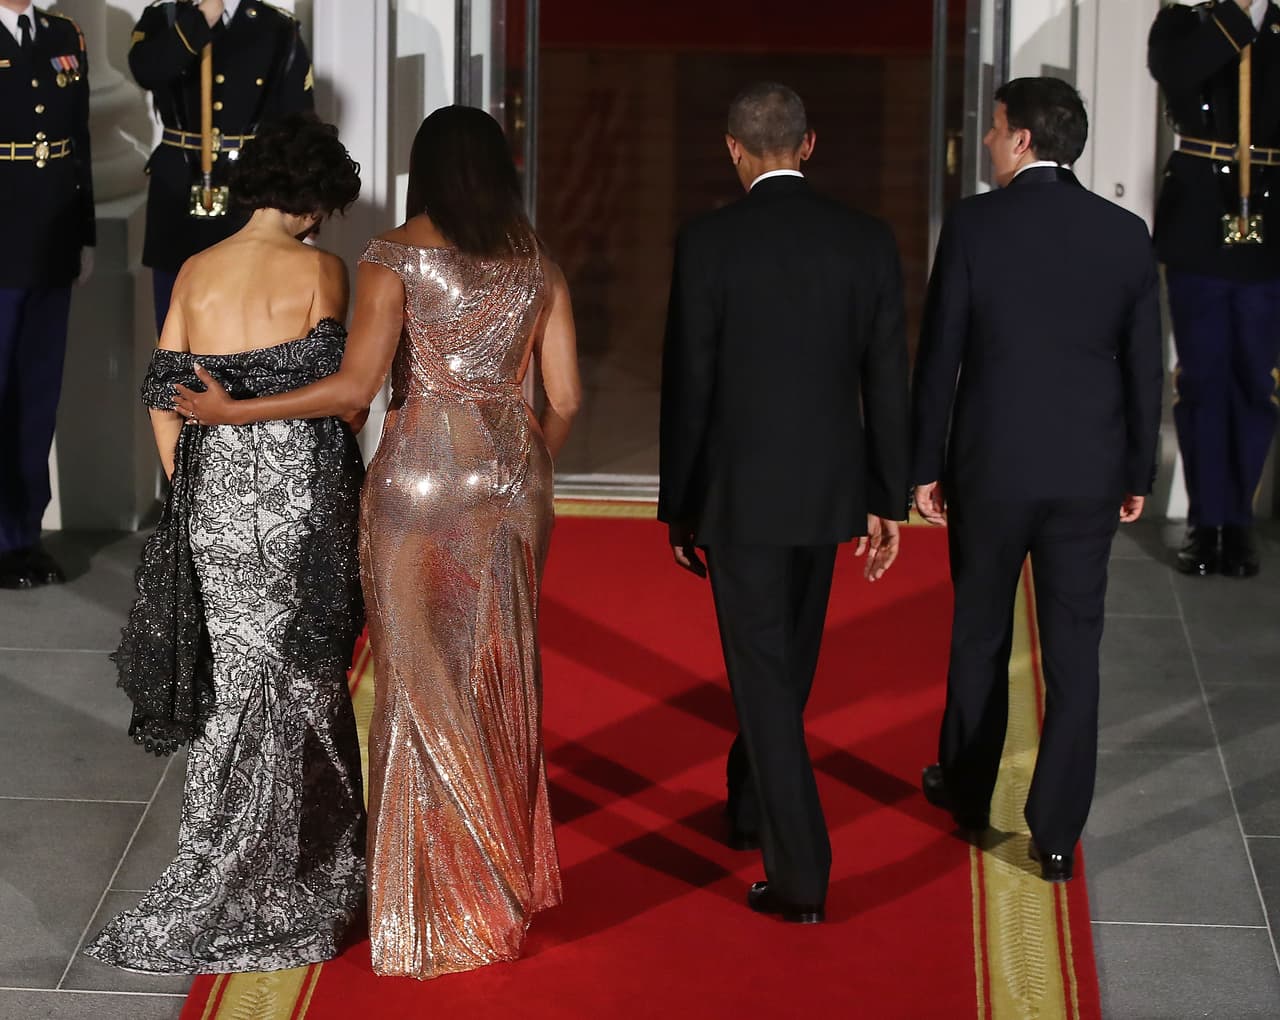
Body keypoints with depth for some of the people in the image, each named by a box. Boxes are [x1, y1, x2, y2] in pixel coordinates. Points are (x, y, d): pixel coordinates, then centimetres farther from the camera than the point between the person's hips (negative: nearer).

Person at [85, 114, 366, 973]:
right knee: (301, 677, 6)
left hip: (215, 491, 4)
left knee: (240, 676, 12)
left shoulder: (197, 273, 5)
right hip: (300, 485, -4)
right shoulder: (320, 271, -7)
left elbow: (164, 399, 5)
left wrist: (190, 492, 14)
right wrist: (347, 486, 3)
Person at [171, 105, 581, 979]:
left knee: (423, 685, 4)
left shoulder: (398, 257, -8)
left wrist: (233, 410, -8)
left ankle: (443, 907, 8)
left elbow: (356, 386, -15)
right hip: (511, 483, 4)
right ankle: (513, 876, 25)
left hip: (420, 483, -4)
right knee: (503, 678, 15)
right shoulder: (539, 267, 5)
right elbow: (565, 398, 4)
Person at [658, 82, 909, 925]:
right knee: (787, 662, 22)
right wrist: (888, 501, 8)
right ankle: (753, 810, 41)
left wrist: (677, 507, 1)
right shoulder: (868, 240, -2)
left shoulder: (708, 243, -11)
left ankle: (801, 876, -4)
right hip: (828, 490, 4)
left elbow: (686, 386, -8)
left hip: (739, 491, -4)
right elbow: (888, 381, 0)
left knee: (764, 675, 0)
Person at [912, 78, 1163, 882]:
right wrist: (1138, 473, 13)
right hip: (1088, 475, 1)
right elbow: (1145, 365, 2)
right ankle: (1057, 832, 7)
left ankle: (968, 791, 33)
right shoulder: (1126, 234, -2)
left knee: (980, 636, 17)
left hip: (991, 467, -1)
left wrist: (925, 466, 2)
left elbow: (940, 354, -8)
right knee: (1073, 651, 6)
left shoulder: (975, 223, -10)